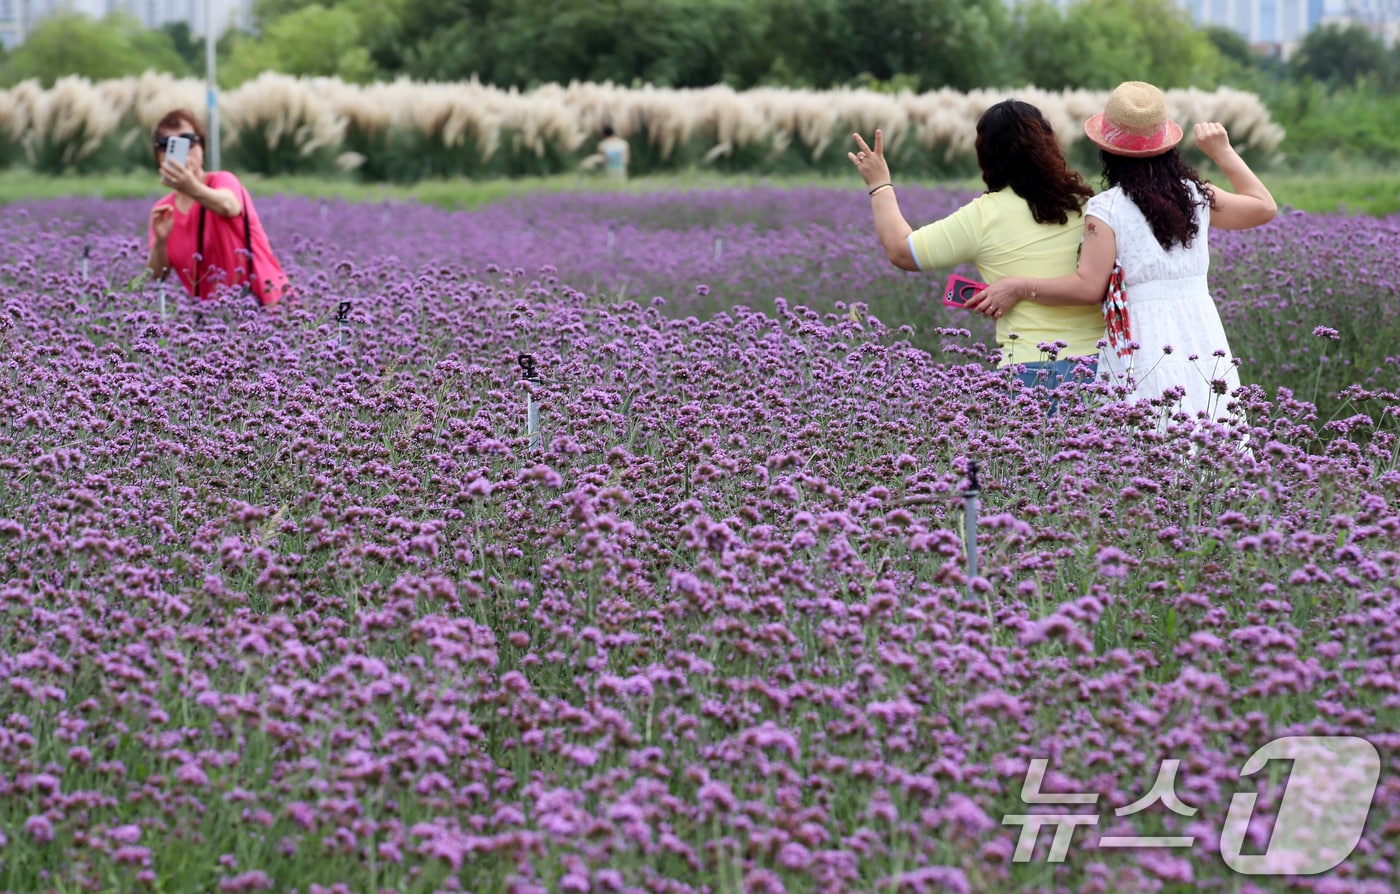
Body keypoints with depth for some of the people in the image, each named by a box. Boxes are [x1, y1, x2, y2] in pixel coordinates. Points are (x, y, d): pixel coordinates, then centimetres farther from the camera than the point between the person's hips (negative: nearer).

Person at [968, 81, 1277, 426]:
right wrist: (1223, 152, 29)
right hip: (1206, 343, 4)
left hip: (1144, 349, -4)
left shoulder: (1106, 209, -5)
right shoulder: (1196, 196, 9)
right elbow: (1264, 206, 24)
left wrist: (1020, 287, 1)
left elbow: (1090, 288, -9)